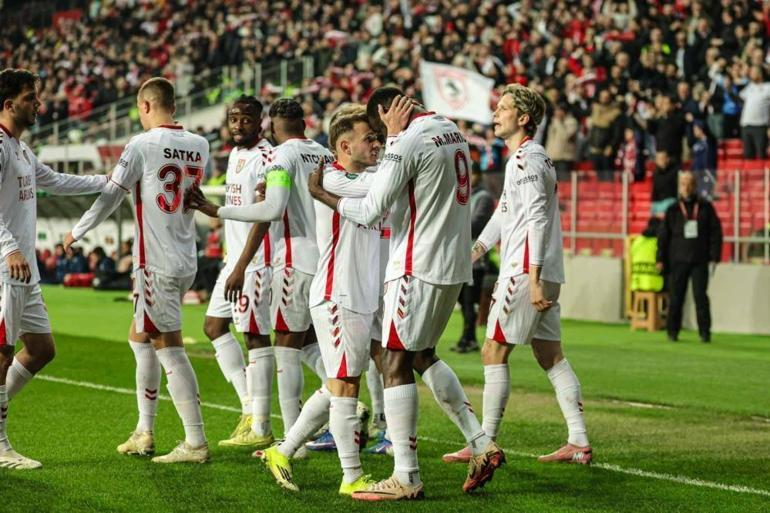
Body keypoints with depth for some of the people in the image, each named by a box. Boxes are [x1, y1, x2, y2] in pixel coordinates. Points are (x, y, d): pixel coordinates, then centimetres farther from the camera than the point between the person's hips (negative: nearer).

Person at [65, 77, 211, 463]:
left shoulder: (142, 145, -11)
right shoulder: (199, 146, 6)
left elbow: (110, 197, -6)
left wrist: (77, 233, 8)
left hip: (155, 263, -7)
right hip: (187, 261, 7)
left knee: (169, 347, -4)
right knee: (140, 337, 18)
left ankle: (195, 442, -6)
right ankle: (144, 432, 20)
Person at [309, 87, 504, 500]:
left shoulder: (407, 141, -15)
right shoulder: (451, 131, 13)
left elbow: (371, 211, -14)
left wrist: (319, 193, -1)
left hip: (418, 267, -9)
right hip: (454, 266, 9)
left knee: (396, 363, -4)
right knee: (423, 356, 20)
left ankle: (406, 478, -5)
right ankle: (481, 445, 16)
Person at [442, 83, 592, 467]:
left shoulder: (525, 158, -12)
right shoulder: (532, 157, 20)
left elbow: (538, 219, -20)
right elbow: (505, 212, 27)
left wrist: (533, 277, -24)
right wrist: (475, 251, 23)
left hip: (526, 271, -10)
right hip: (545, 272, 10)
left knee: (494, 353, -6)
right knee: (550, 356, 10)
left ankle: (485, 444, -4)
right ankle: (579, 443, 9)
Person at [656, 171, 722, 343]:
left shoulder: (705, 207, 6)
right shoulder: (673, 210, 7)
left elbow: (716, 232, 5)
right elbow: (663, 235, 9)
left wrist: (714, 256, -3)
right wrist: (661, 259, 3)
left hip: (700, 260, -1)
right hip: (678, 260, 1)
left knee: (700, 296, -7)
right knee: (675, 297, 2)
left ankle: (705, 332, -3)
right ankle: (673, 331, 12)